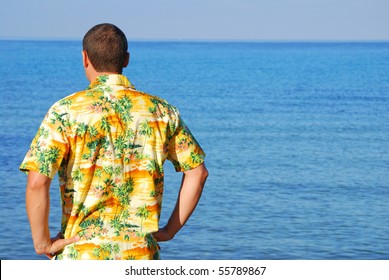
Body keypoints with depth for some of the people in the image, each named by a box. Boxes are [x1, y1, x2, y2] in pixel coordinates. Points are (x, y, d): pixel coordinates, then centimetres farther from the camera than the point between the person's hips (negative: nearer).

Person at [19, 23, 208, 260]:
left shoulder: (66, 111, -7)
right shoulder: (161, 111, 5)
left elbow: (37, 182, -15)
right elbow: (198, 172, 8)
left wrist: (42, 242, -4)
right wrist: (170, 230, 11)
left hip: (82, 255, -2)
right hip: (142, 255, 3)